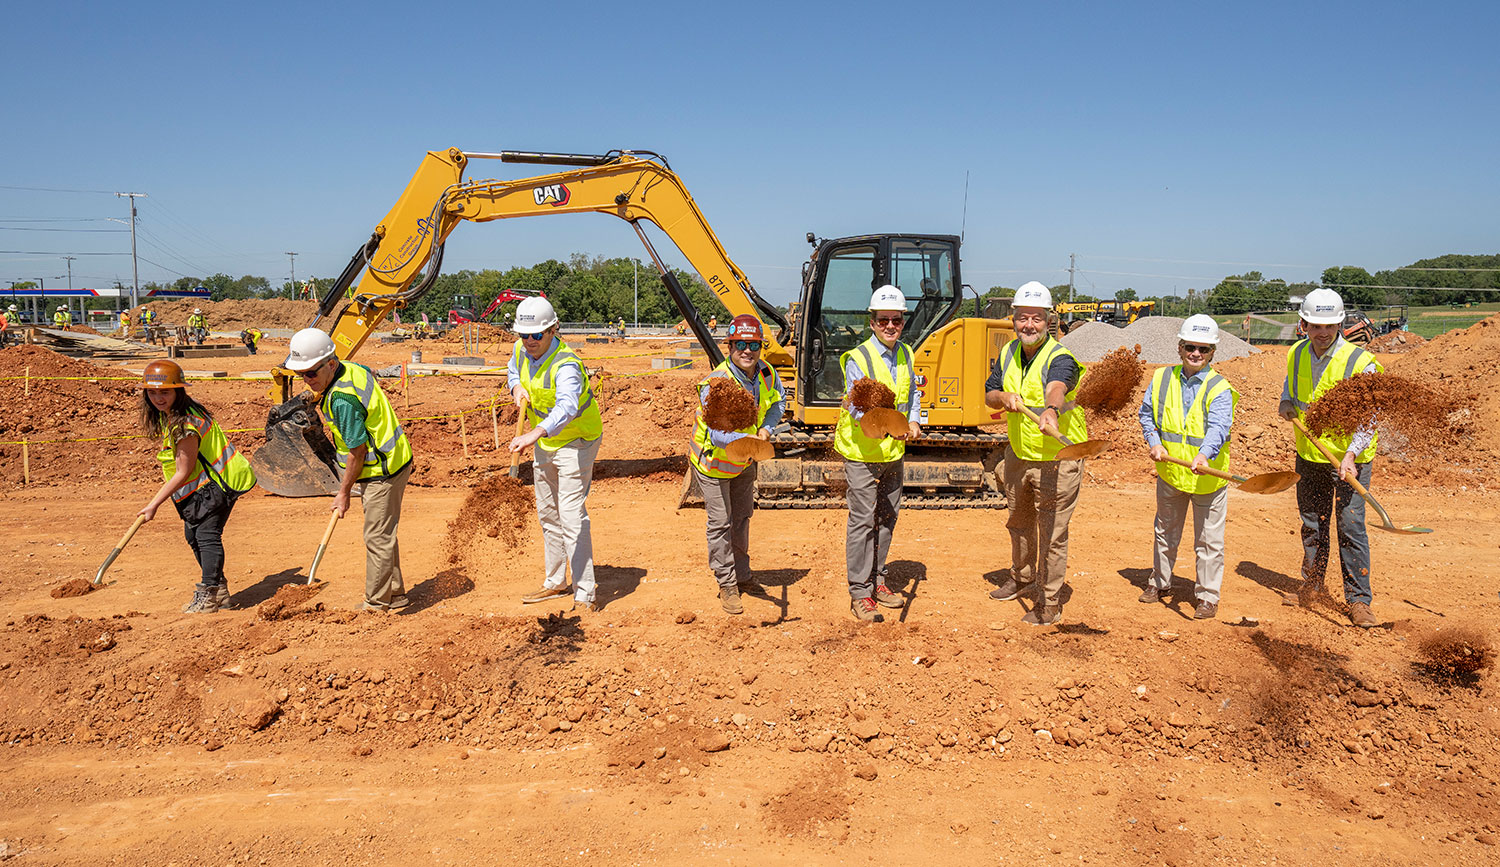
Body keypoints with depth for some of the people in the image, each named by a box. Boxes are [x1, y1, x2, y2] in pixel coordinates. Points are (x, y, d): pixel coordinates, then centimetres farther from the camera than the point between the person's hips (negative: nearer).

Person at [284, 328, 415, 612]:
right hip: (393, 461, 11)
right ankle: (395, 595, 30)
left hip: (382, 471, -11)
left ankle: (377, 604, 13)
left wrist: (344, 492, -11)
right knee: (383, 535, 19)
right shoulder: (354, 368, 1)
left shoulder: (342, 399, -27)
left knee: (378, 538, 1)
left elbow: (357, 452, -22)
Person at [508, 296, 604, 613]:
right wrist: (517, 387, -8)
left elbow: (566, 408, -51)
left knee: (572, 517, -15)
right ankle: (555, 582, 34)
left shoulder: (566, 365, -32)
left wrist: (532, 435, -67)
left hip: (576, 442, -9)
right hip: (544, 443, 9)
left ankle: (584, 596, -9)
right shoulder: (522, 350, -7)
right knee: (548, 514, 18)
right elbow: (512, 371, 17)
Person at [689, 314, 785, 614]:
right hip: (713, 461, -6)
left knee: (742, 517, 19)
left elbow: (778, 401, 6)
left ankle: (742, 576, 37)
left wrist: (766, 429, -12)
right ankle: (727, 584, 15)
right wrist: (746, 440, -60)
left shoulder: (766, 373, -15)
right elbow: (717, 434, -41)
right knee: (720, 524, -1)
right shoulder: (715, 384, -34)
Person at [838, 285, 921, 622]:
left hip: (894, 452, 7)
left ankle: (878, 581, 29)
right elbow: (859, 408, -24)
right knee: (863, 521, -3)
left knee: (887, 518, 14)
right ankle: (860, 592, 7)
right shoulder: (858, 359, -17)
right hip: (862, 452, -6)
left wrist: (913, 421, -1)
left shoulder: (906, 355, 5)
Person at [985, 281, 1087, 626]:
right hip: (1019, 454, 7)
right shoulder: (1009, 353, 0)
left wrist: (1050, 411, -67)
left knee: (1052, 535, 0)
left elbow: (1057, 387, -45)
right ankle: (1022, 578, 49)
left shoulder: (1060, 359, -23)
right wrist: (1004, 397, -15)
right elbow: (989, 393, 8)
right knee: (1019, 522, 26)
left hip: (1057, 460, -7)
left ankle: (1050, 603, 17)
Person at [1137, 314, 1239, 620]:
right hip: (1170, 472, 4)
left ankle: (1208, 596, 21)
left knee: (1209, 540, 6)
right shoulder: (1162, 379, 0)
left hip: (1207, 477, -4)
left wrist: (1204, 455, -44)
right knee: (1166, 531, 21)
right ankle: (1159, 581, 40)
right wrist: (1155, 443, -8)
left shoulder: (1219, 389, -13)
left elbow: (1218, 427, -26)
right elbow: (1146, 413, 9)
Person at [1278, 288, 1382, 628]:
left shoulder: (1361, 362, -17)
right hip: (1308, 456, 5)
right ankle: (1312, 586, 32)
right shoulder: (1296, 355, -1)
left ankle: (1358, 599, 3)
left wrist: (1351, 455, -30)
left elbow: (1367, 418, -17)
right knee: (1312, 524, 16)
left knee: (1351, 526, -7)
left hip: (1349, 458, -5)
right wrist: (1287, 404, -1)